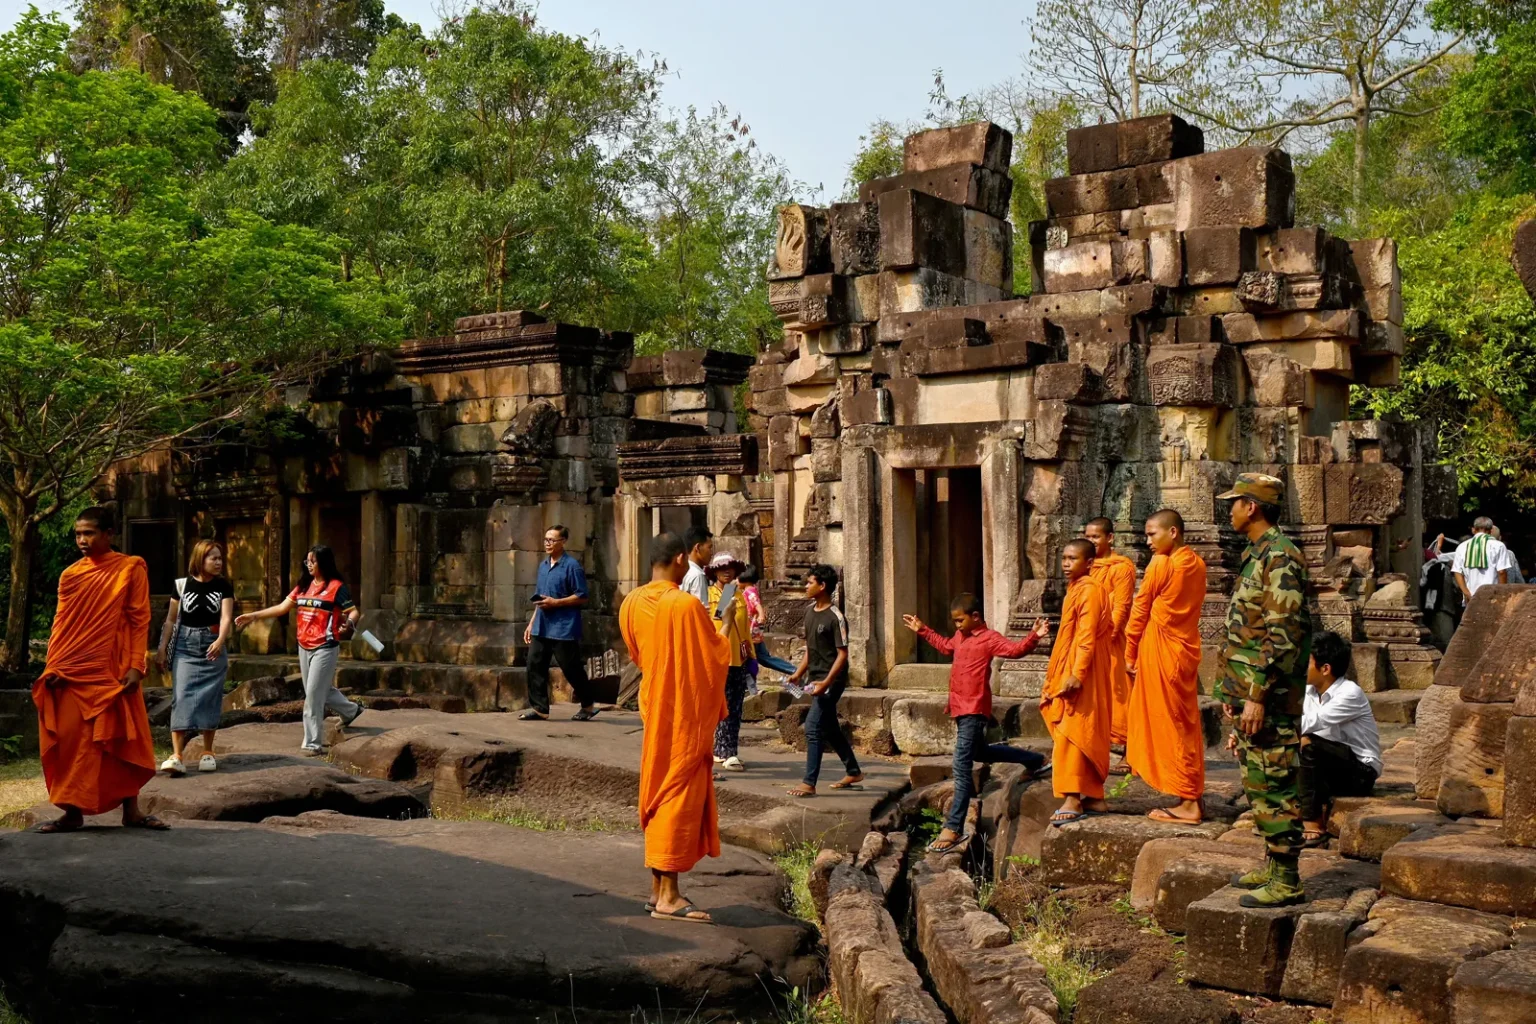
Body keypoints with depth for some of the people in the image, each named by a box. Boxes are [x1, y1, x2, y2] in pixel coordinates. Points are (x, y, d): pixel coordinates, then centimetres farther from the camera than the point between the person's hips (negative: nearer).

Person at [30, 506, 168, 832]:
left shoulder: (131, 568, 0)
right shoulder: (70, 575, 9)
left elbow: (139, 620, -2)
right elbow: (60, 623, 10)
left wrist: (135, 666, -10)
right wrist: (52, 666, 0)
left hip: (112, 671, -3)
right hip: (70, 671, 3)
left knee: (123, 740, 2)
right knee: (69, 740, 2)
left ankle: (131, 810, 11)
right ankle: (72, 811, 10)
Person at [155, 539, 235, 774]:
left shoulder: (223, 586, 1)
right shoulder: (183, 585, 1)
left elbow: (226, 617, -10)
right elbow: (171, 620, 7)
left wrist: (220, 641, -28)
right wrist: (162, 649, 4)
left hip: (213, 647, 1)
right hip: (185, 647, -1)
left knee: (210, 699, 5)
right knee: (182, 697, -10)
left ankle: (207, 752, 17)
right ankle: (177, 755, -14)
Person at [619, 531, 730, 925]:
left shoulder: (631, 604, 2)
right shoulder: (687, 605, -19)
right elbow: (717, 656, -9)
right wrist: (724, 629, 9)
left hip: (654, 710, 7)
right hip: (686, 714, -7)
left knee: (658, 794, 13)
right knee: (681, 796, -3)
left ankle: (658, 888, 19)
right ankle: (668, 896, -3)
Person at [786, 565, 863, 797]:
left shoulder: (835, 618, -17)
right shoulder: (810, 611, 8)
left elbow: (842, 654, -18)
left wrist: (826, 682, -24)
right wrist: (798, 674, 12)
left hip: (831, 681, -9)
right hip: (817, 679, 9)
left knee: (813, 727, -12)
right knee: (830, 728, 17)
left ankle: (809, 783, -9)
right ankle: (853, 772, 32)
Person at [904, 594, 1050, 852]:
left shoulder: (989, 638, -10)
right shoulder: (960, 637, 16)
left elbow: (1014, 649, -22)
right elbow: (945, 646, 36)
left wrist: (1034, 637, -38)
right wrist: (922, 631, 39)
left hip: (974, 709, -10)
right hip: (961, 708, 10)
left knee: (961, 768, -13)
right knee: (979, 752, 29)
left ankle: (952, 828, -14)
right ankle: (1035, 761, 46)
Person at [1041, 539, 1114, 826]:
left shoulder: (1089, 590, -13)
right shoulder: (1077, 588, 17)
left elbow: (1087, 637, -21)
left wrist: (1077, 674, -27)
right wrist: (1056, 677, 23)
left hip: (1081, 674, -10)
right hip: (1069, 670, 10)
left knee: (1072, 734, -11)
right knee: (1087, 736, 11)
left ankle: (1073, 799, -11)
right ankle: (1094, 797, 16)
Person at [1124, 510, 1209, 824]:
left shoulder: (1159, 564, -11)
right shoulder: (1197, 564, 8)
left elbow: (1140, 612, -6)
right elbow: (1190, 606, 11)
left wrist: (1130, 654, 3)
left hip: (1160, 650, -7)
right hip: (1187, 649, 7)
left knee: (1167, 725, -2)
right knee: (1186, 725, 11)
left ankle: (1186, 804, -1)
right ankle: (1192, 797, 15)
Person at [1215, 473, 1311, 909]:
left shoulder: (1279, 557, -16)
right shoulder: (1257, 554, 16)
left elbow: (1283, 635, -22)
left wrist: (1257, 696, -23)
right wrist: (1236, 696, 23)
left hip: (1269, 697, -10)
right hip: (1250, 693, 10)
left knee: (1274, 786, -5)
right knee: (1259, 783, 16)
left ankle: (1285, 882, 2)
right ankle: (1273, 867, 26)